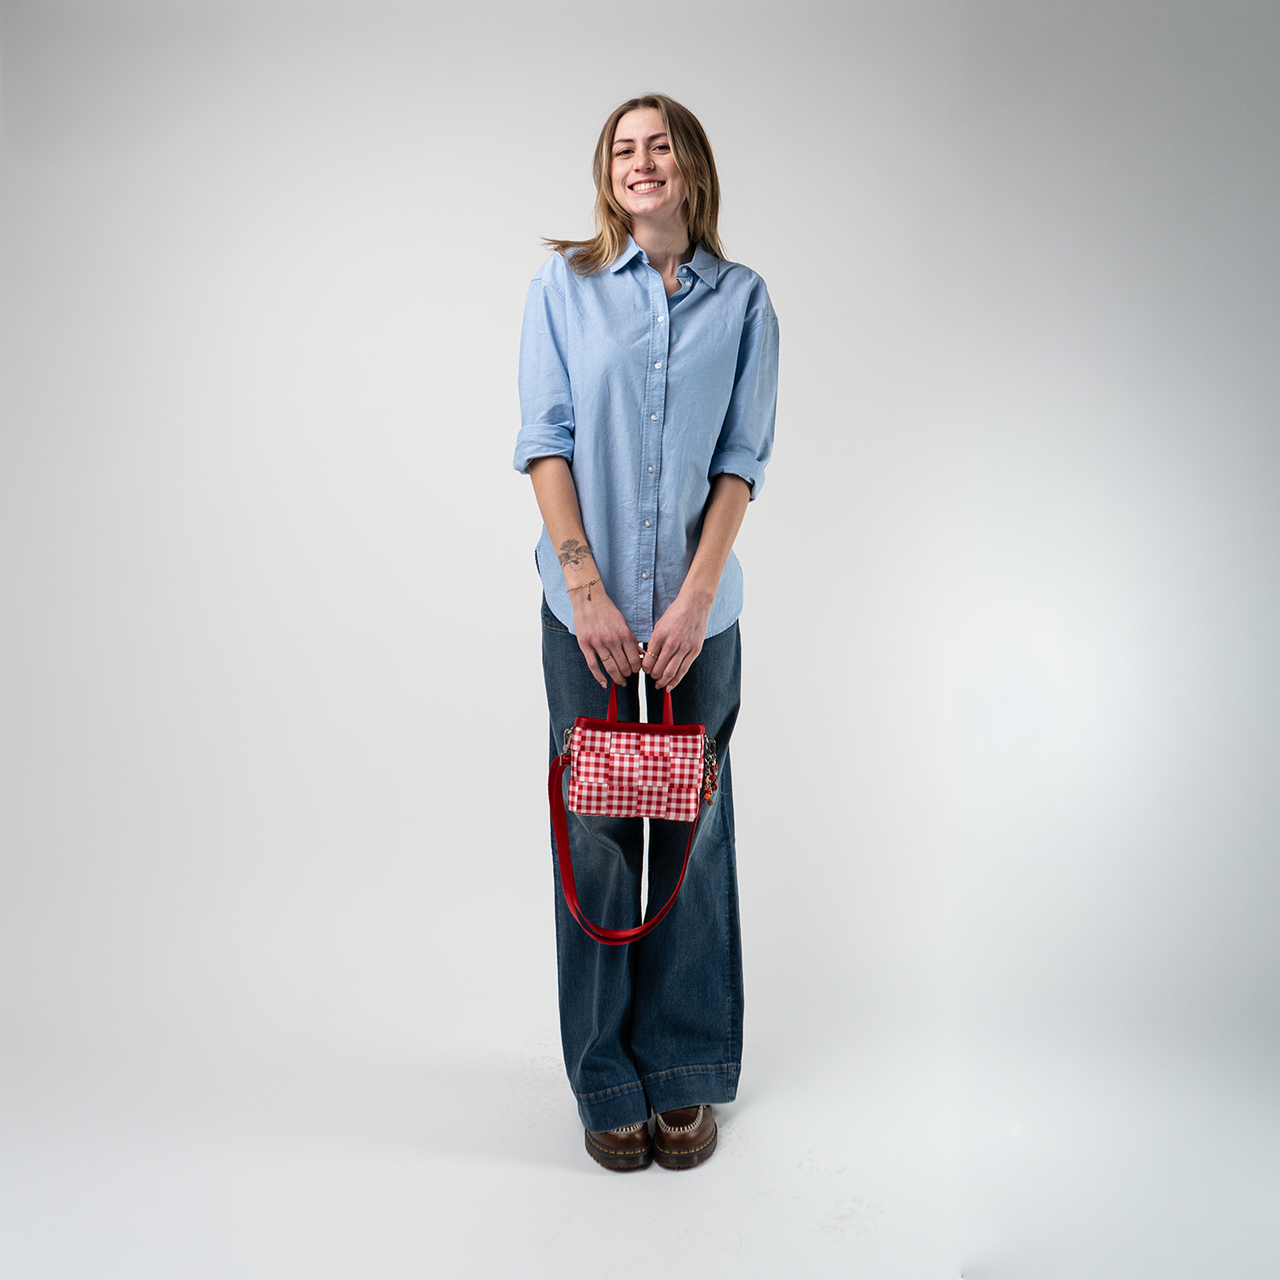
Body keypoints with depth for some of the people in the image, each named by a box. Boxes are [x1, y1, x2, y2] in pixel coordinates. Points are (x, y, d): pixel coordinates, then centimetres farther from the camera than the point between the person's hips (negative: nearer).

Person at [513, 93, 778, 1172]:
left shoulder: (742, 300, 7)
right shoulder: (564, 284, 6)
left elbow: (742, 460, 1)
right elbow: (546, 439, -1)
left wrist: (693, 597, -9)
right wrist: (588, 588, -11)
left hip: (699, 609, 1)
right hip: (588, 605, 0)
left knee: (691, 830, 5)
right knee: (595, 832, 4)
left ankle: (685, 1075, 22)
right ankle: (607, 1081, 20)